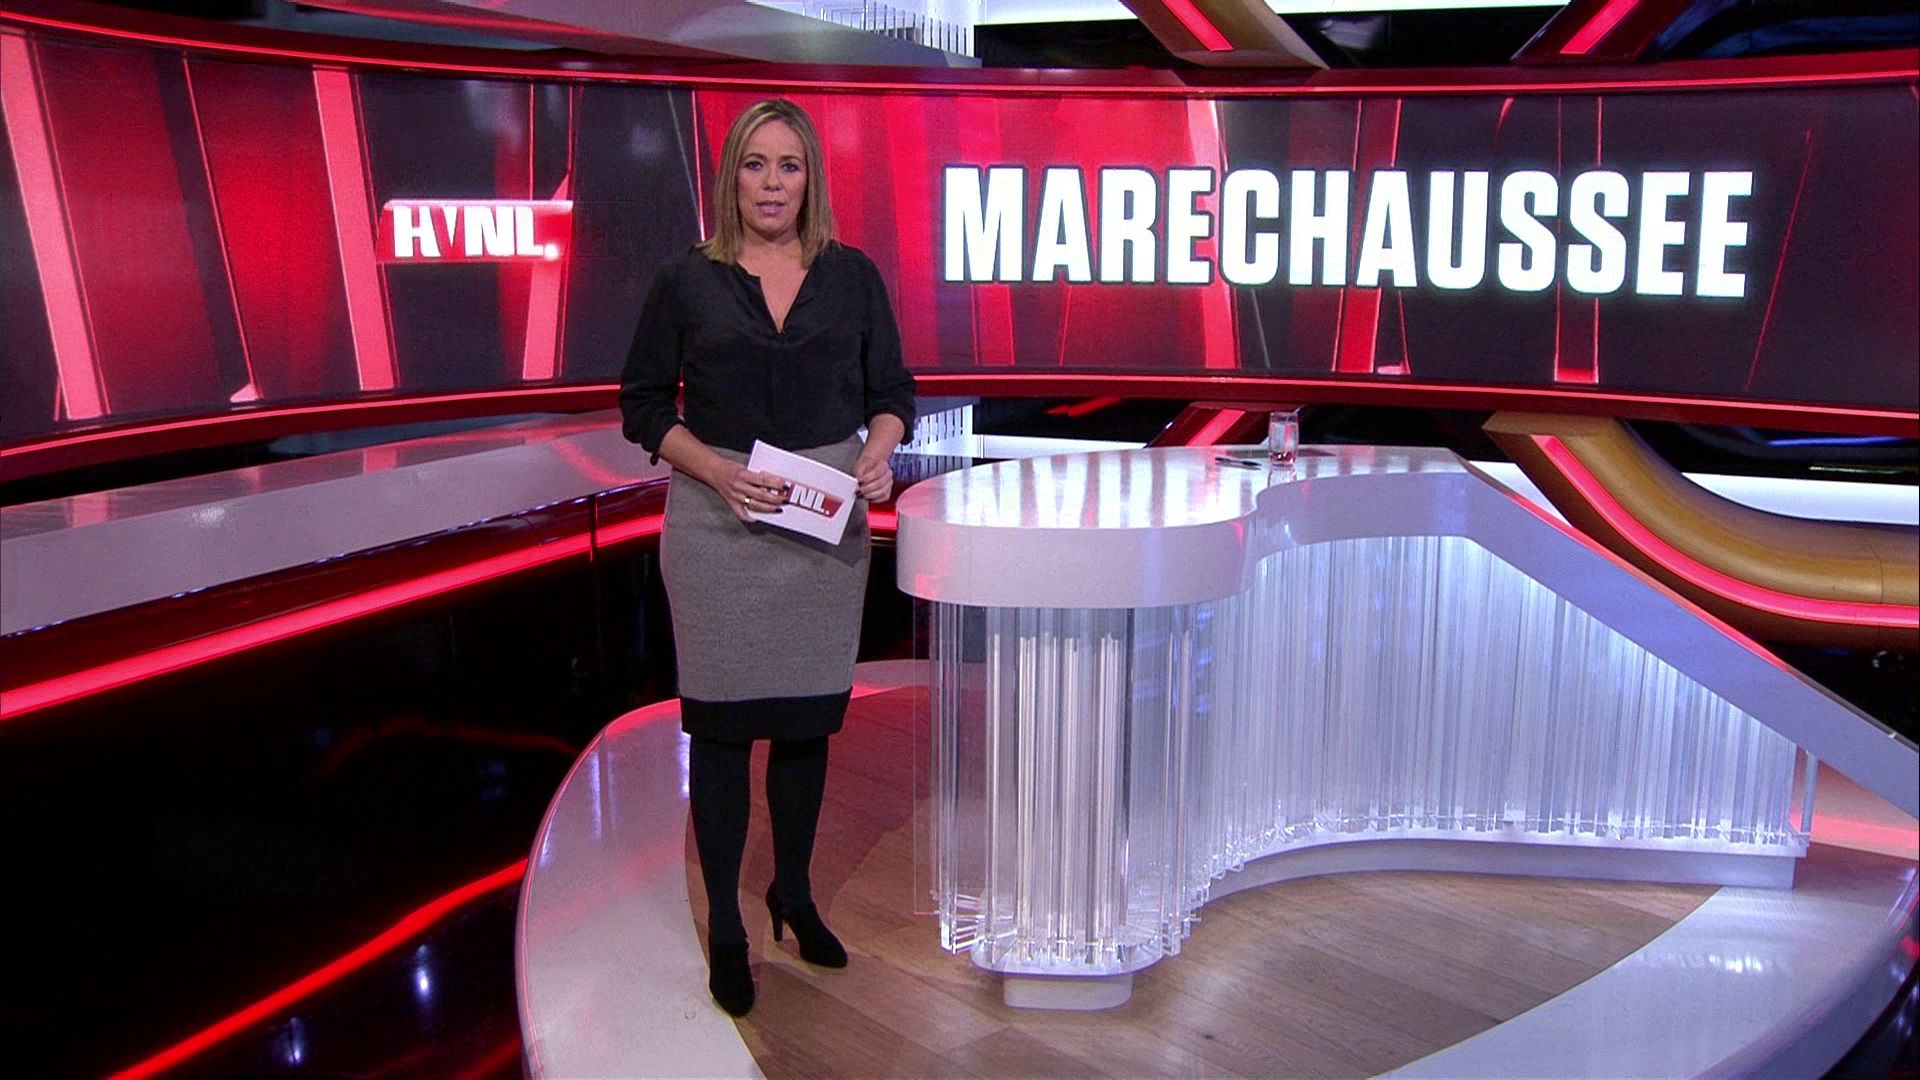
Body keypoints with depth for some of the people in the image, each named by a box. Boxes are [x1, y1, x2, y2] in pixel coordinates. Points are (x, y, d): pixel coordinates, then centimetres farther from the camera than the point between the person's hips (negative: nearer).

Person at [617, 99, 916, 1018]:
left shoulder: (852, 275, 4)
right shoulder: (686, 281, -2)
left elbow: (891, 390, 8)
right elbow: (643, 405, 0)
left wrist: (879, 454, -13)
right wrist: (719, 470, -15)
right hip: (718, 522, -2)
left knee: (809, 717, 13)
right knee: (722, 724, 4)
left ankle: (794, 892, 33)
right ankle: (724, 927, 19)